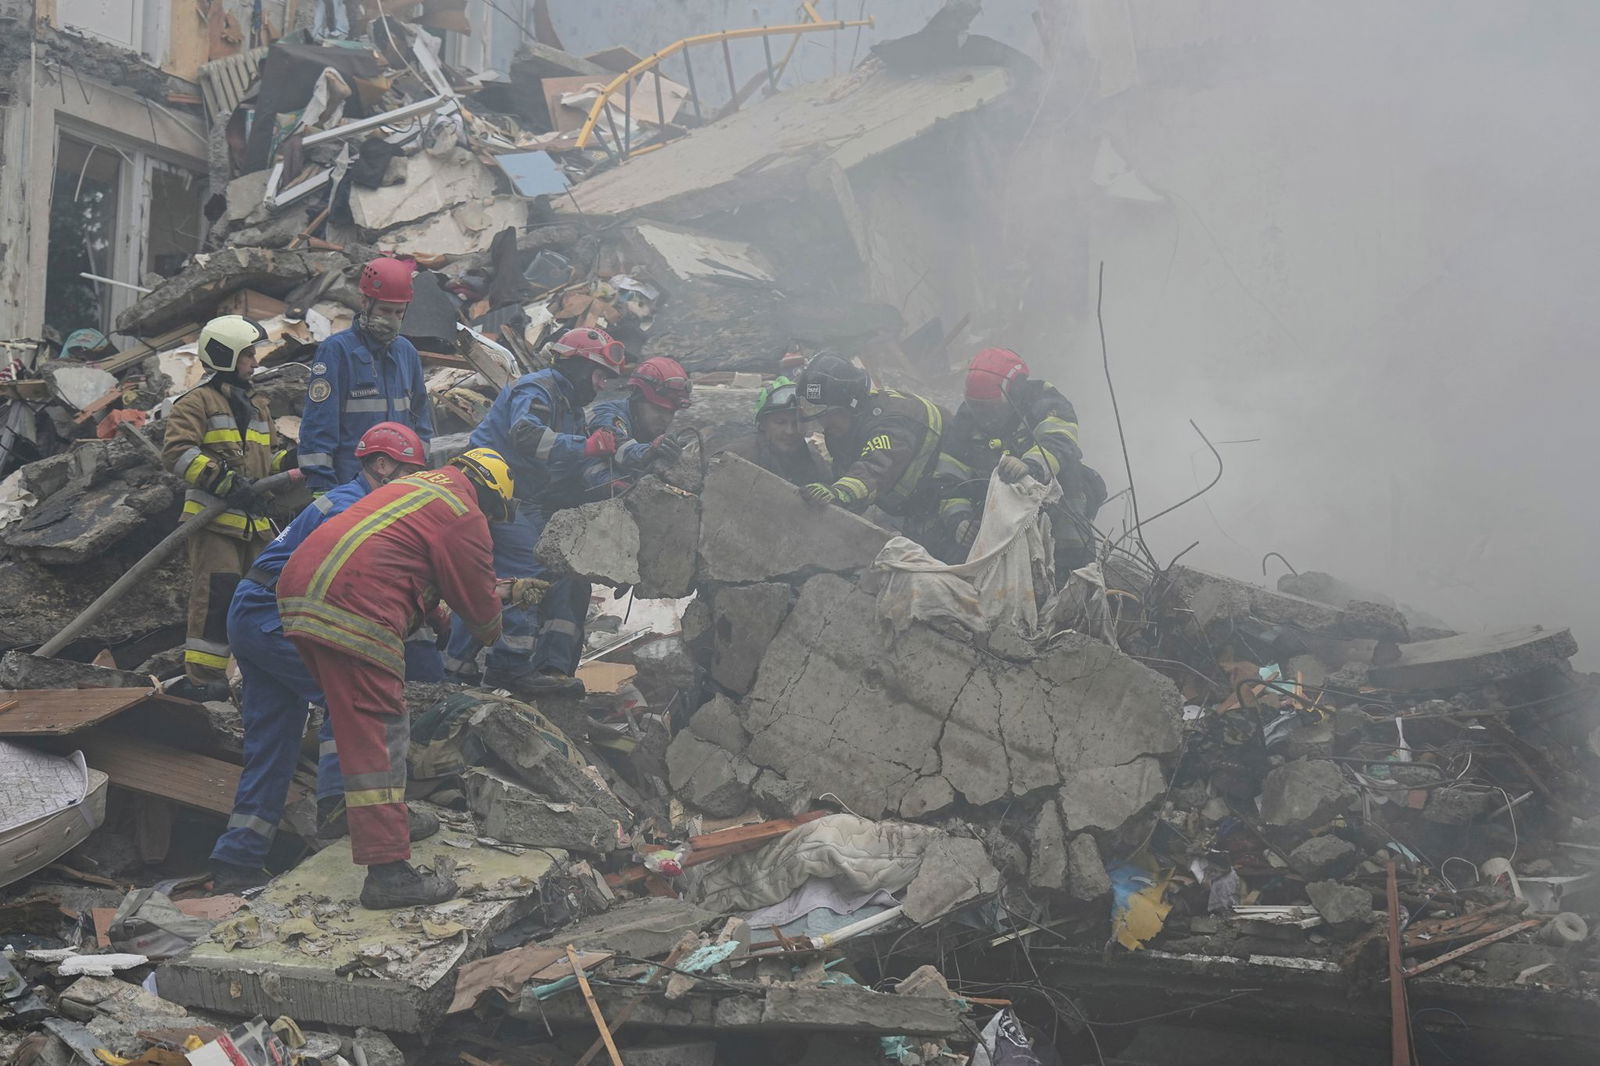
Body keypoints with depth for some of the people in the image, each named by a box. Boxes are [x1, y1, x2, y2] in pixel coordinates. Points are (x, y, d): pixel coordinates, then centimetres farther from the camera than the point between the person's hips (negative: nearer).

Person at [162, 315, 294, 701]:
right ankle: (201, 676, -8)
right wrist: (224, 480, -23)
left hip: (254, 520, 8)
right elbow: (178, 451, -15)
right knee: (217, 593, -13)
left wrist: (288, 461, 5)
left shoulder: (257, 406, 22)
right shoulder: (198, 402, -4)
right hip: (213, 518, -8)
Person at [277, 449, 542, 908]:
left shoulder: (418, 485, 27)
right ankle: (389, 871, -11)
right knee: (379, 736, -9)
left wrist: (508, 589, 44)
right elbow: (476, 601, 6)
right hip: (353, 611, -10)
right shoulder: (464, 516, -1)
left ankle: (385, 818, 38)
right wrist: (491, 632, 27)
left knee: (361, 724, 24)